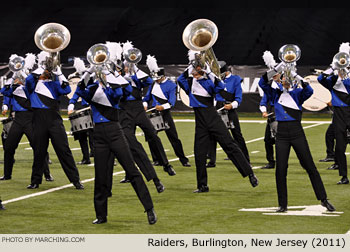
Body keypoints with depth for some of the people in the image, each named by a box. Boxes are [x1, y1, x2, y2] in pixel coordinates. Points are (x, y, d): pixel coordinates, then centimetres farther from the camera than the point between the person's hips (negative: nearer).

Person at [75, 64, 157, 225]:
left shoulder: (112, 87, 6)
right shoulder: (93, 88, 11)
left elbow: (118, 92, -18)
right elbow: (80, 91, -10)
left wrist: (106, 72, -17)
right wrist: (90, 71, -20)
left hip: (114, 132, -2)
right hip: (99, 135, 2)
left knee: (131, 170, -7)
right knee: (101, 175, 5)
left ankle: (149, 209, -6)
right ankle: (101, 215, 14)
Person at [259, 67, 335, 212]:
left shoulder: (297, 93, 6)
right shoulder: (275, 93, 11)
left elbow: (309, 91, -14)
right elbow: (262, 84, -3)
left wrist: (298, 78, -27)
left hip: (297, 133, -1)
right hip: (282, 134, 1)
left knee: (310, 166, 0)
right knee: (280, 169, -2)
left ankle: (323, 199, 7)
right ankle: (282, 204, 6)